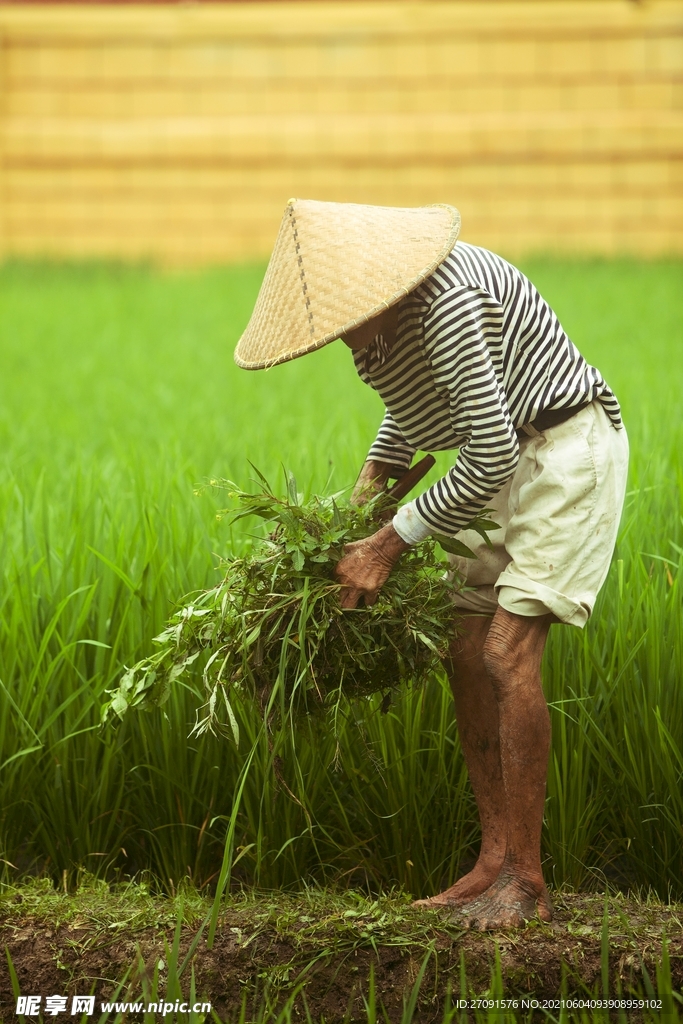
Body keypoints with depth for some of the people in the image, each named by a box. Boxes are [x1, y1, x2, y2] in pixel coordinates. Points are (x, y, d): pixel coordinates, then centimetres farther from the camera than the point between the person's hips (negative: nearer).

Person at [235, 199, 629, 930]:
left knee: (508, 654, -18)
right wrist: (364, 497, 9)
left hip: (568, 451, -9)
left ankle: (526, 882, -13)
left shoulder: (447, 300, -29)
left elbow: (490, 454, -27)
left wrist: (392, 542, -19)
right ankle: (495, 863, 7)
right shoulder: (372, 304, 0)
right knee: (469, 659, 2)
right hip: (510, 467, 9)